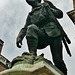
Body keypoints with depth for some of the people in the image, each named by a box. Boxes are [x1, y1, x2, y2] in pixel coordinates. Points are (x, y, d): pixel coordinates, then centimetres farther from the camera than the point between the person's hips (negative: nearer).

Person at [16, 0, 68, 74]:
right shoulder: (30, 15, 29)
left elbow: (60, 14, 22)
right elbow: (25, 28, 16)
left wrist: (49, 9, 7)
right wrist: (19, 37, -3)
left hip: (54, 34, -1)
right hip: (42, 36, 1)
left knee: (58, 60, -15)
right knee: (31, 28, -31)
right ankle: (33, 56, -45)